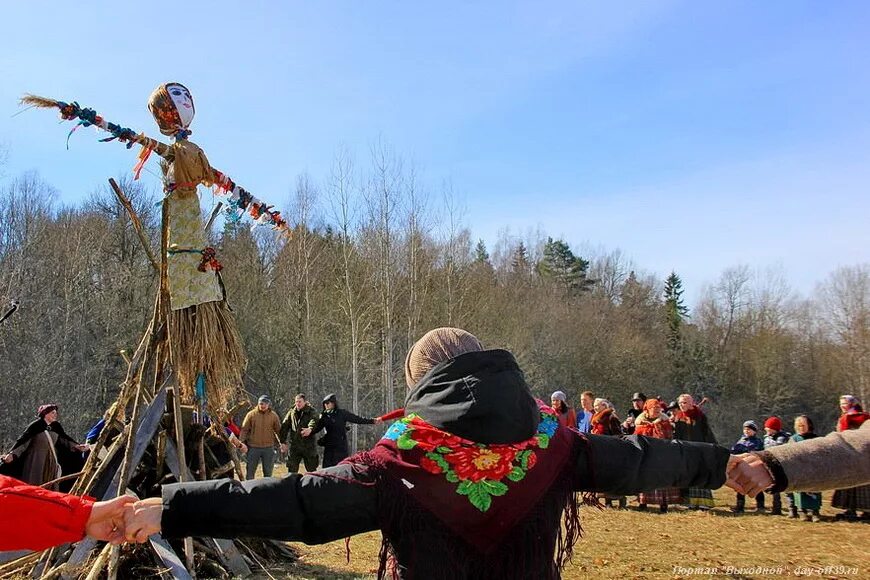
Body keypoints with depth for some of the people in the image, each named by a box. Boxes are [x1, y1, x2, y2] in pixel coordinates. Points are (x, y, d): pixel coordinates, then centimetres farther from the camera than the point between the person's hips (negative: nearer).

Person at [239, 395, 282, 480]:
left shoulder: (273, 416, 2)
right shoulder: (251, 414, -2)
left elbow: (279, 430, 7)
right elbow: (244, 429, -2)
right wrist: (241, 443, -13)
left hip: (269, 448, 1)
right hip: (253, 447, -1)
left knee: (268, 472, 10)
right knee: (250, 471, 4)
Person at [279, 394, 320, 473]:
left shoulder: (311, 411, -2)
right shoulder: (291, 412, 9)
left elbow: (314, 421, -23)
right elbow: (284, 427, 9)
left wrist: (310, 428, -45)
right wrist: (283, 442, 2)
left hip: (308, 446, -3)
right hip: (294, 446, 3)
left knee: (312, 470, 4)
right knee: (292, 470, 4)